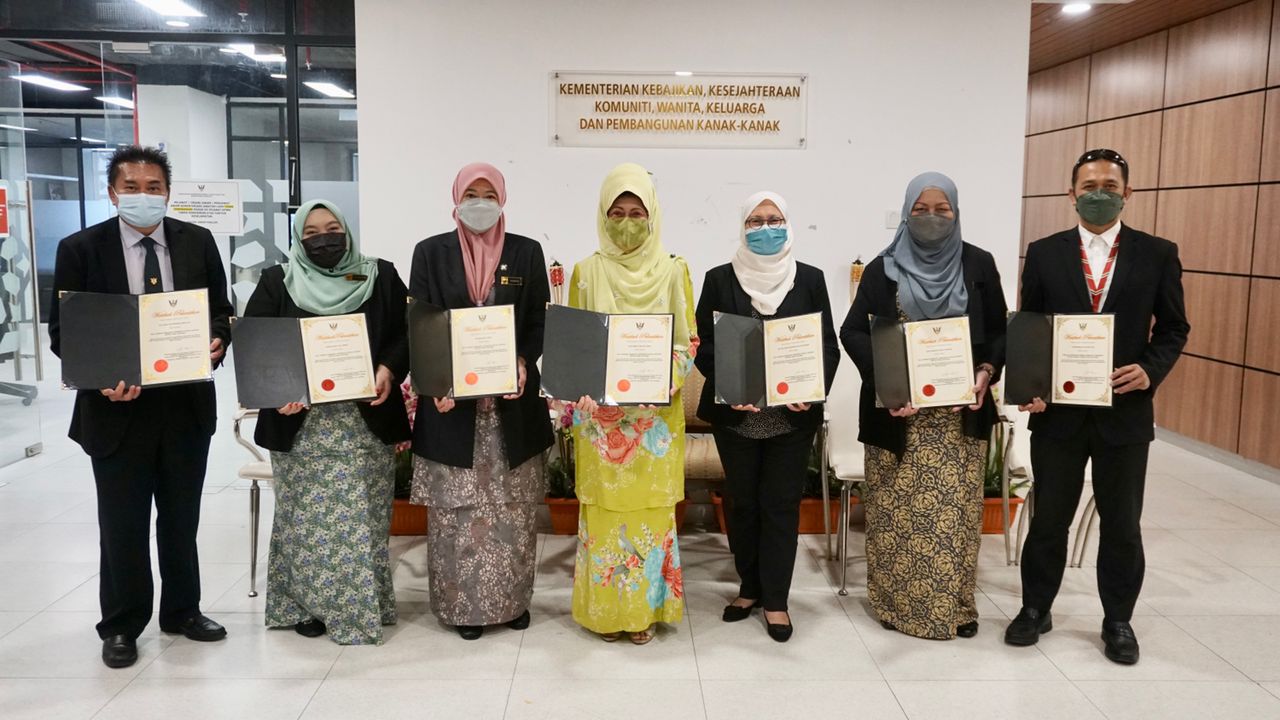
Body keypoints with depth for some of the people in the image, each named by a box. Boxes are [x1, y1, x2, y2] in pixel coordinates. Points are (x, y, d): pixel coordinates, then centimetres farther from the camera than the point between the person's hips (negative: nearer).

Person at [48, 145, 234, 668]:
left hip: (187, 405, 2)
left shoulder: (198, 242, 2)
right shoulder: (80, 249, -4)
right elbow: (63, 333, -4)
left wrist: (216, 342, -14)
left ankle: (182, 611, 33)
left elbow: (221, 311, 8)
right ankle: (121, 626, 26)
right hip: (117, 407, -2)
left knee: (182, 519, 16)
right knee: (122, 525, 9)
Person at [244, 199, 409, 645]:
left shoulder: (380, 277, 7)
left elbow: (407, 331, 5)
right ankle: (305, 603, 19)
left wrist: (389, 369, -14)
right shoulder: (277, 282, 5)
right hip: (301, 423, 0)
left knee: (363, 517, 5)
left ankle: (366, 605, 17)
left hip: (367, 421, 0)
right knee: (306, 517, 5)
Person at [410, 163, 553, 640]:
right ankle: (461, 602, 17)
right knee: (455, 507, 3)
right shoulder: (431, 253, 3)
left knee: (513, 507, 7)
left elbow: (539, 323, 4)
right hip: (452, 398, -1)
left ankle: (513, 600, 21)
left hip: (512, 400, 1)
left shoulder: (526, 252, 5)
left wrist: (522, 363, -15)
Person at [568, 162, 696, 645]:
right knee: (605, 509, 3)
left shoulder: (673, 271, 2)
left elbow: (688, 341, 2)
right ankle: (605, 609, 18)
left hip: (656, 415, 0)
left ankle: (646, 608, 18)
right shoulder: (587, 272, 3)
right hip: (601, 416, 0)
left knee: (650, 509, 4)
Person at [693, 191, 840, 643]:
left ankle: (775, 599, 16)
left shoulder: (810, 279, 3)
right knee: (742, 503, 11)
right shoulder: (720, 279, 2)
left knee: (781, 504, 5)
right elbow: (704, 345, -1)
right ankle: (749, 587, 28)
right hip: (734, 415, 0)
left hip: (793, 415, 0)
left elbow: (828, 345, 2)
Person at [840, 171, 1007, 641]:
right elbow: (853, 331, -5)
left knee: (957, 508, 4)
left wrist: (987, 370, -11)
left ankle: (955, 604, 17)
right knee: (898, 508, 4)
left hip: (960, 411, 1)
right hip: (899, 410, -1)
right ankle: (897, 600, 17)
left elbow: (998, 330, 8)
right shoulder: (883, 268, 1)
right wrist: (883, 379, -19)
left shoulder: (979, 265, 4)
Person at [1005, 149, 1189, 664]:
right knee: (1048, 518, 12)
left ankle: (1118, 621, 29)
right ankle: (1035, 609, 29)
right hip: (1057, 410, 0)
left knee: (1122, 523, 12)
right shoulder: (1044, 253, 2)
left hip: (1125, 411, 0)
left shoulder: (1157, 254, 2)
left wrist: (1151, 369, -14)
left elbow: (1173, 328, 5)